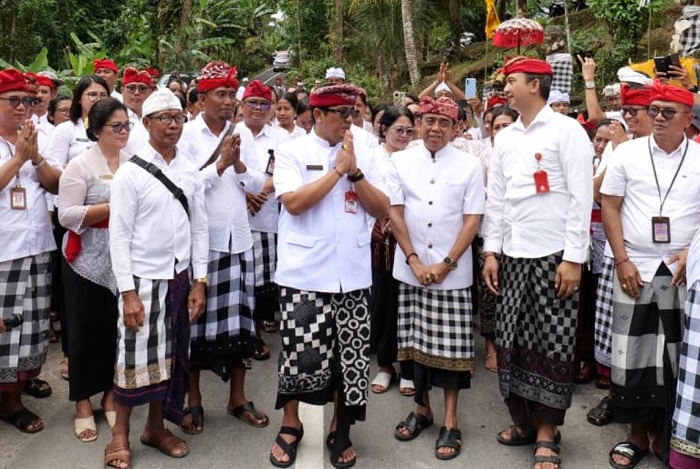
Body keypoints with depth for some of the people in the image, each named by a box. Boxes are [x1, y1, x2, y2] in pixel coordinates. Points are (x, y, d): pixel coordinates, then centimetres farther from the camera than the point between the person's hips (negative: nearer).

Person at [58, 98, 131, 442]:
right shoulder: (80, 165, -7)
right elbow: (67, 215, -12)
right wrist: (114, 207, -19)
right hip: (88, 261, -3)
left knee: (118, 328, 10)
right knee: (86, 331, 6)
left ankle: (110, 395, 27)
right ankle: (83, 403, 21)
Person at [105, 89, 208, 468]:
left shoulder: (190, 173, 5)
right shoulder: (130, 173, -7)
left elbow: (199, 228, 6)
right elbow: (119, 236, -9)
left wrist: (199, 282, 2)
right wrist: (128, 292, -13)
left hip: (179, 278, 4)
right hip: (143, 279, -4)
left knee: (169, 357, 12)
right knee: (136, 357, 1)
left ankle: (156, 427, 28)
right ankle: (120, 434, 20)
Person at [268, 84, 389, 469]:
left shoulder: (364, 155, 9)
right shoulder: (292, 152, -1)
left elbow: (382, 210, 3)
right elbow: (294, 203, -15)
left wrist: (355, 171, -9)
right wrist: (338, 168, -12)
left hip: (352, 274, 3)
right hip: (305, 273, -3)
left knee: (351, 355, 8)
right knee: (302, 354, 2)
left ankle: (340, 429, 27)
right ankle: (290, 425, 25)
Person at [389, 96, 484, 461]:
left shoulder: (470, 166, 0)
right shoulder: (400, 162, 3)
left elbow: (472, 220, -3)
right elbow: (395, 213, 1)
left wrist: (445, 264, -11)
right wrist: (414, 261, -7)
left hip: (452, 273, -2)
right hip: (410, 269, 2)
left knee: (450, 346, 2)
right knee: (415, 341, 10)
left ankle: (450, 422, 14)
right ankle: (422, 409, 27)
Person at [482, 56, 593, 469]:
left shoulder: (567, 131, -5)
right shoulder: (505, 138, 12)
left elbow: (581, 197, -9)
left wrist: (574, 258, -14)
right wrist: (492, 251, 7)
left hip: (554, 256, -5)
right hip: (513, 256, 6)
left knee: (552, 345, 0)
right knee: (513, 342, 8)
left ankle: (547, 434, 12)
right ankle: (522, 421, 23)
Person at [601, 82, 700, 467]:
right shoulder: (628, 153, 2)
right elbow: (609, 207, 1)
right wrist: (622, 261, -5)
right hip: (636, 270, 0)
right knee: (632, 354, 3)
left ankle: (665, 435, 21)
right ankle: (637, 434, 18)